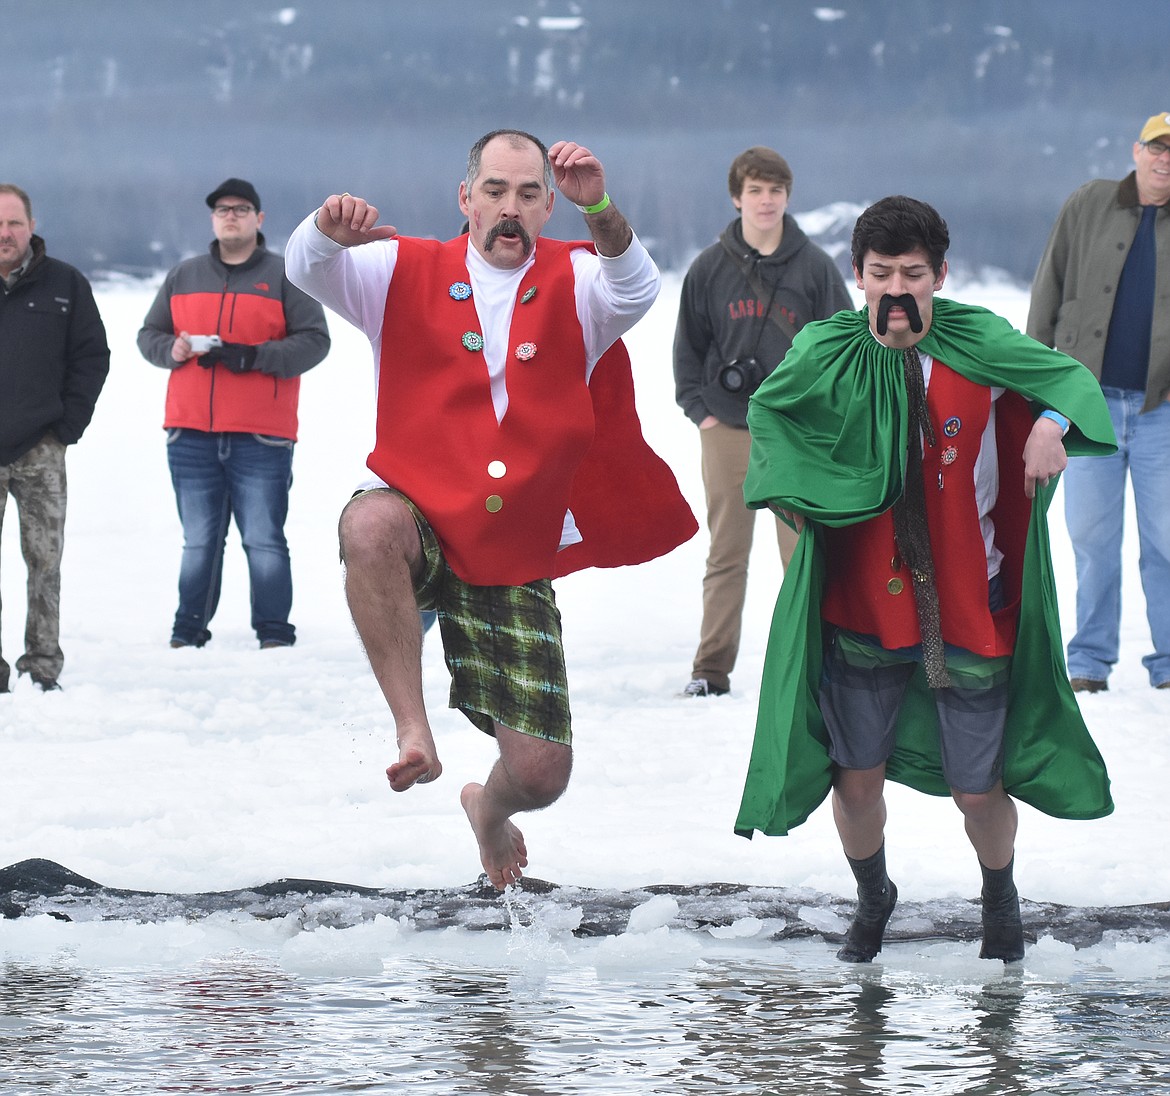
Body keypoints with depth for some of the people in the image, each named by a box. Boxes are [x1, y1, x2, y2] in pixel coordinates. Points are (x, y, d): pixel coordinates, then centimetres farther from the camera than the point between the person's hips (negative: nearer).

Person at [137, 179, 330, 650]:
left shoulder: (284, 276, 4)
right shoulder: (183, 276, 16)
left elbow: (314, 340, -3)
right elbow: (149, 335, 18)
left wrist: (253, 357, -15)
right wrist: (172, 350, -6)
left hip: (261, 438, -3)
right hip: (190, 434, 3)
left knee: (263, 540, -4)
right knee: (198, 541, 6)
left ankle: (274, 634, 0)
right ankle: (188, 632, 10)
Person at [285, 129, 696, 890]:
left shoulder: (573, 288, 3)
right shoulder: (410, 276, 3)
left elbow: (635, 290, -19)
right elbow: (309, 273, -11)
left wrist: (600, 211, -40)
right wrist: (330, 229, -37)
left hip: (516, 563, 1)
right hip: (423, 525, -1)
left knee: (542, 773, -1)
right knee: (372, 523, -41)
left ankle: (490, 806, 39)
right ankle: (413, 729, -35)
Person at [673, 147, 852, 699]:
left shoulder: (814, 266, 2)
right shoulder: (710, 268, 5)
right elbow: (688, 344, 12)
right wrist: (699, 408, 2)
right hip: (727, 428, 1)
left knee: (804, 551, -3)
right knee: (725, 554, 3)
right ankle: (712, 668, 7)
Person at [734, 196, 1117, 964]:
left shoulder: (977, 345, -8)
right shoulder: (828, 355, -6)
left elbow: (1073, 379, 4)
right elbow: (768, 411, 13)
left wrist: (1051, 424, -18)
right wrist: (793, 491, -2)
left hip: (967, 605, -1)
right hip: (862, 605, 1)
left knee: (978, 788, 5)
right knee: (857, 777, 5)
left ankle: (1000, 896, 38)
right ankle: (873, 899, 37)